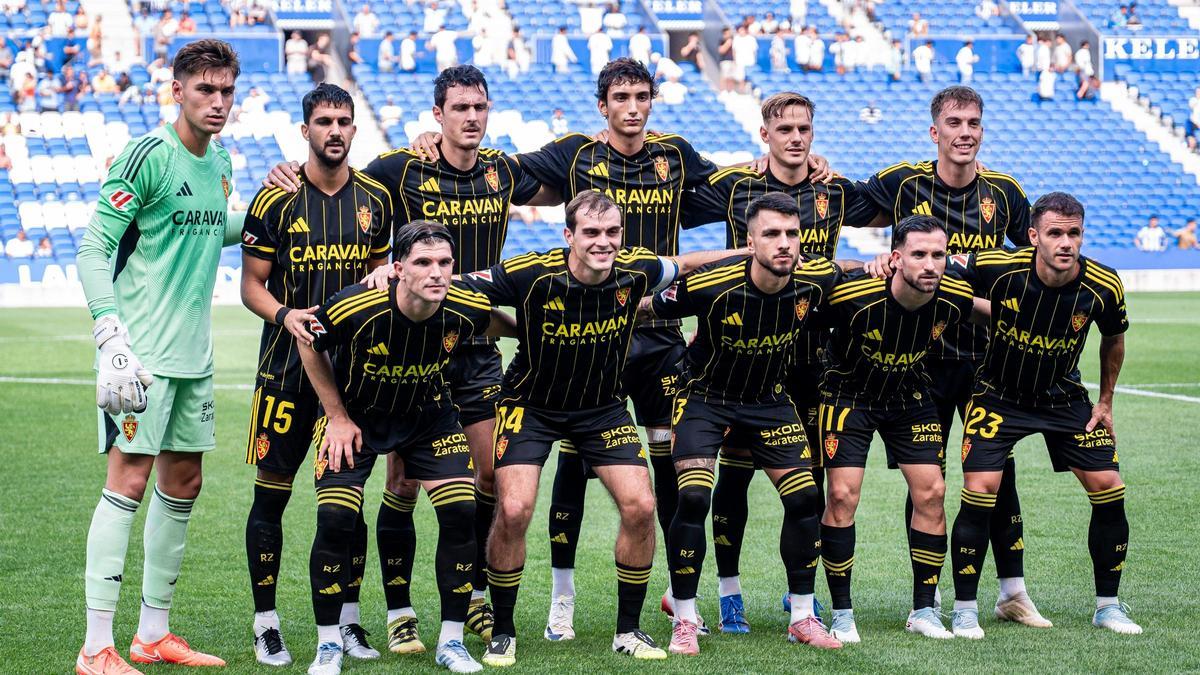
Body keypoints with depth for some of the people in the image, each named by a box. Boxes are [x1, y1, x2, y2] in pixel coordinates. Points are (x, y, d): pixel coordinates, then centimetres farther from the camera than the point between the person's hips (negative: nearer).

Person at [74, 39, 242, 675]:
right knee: (129, 479, -9)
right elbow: (93, 248, -13)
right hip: (142, 353, -8)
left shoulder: (219, 162, 12)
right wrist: (110, 334, -21)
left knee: (183, 484, 11)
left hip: (193, 353, 8)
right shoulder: (148, 155, -12)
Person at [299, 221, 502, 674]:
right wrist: (338, 416, -8)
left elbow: (498, 323, 3)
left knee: (462, 513, -9)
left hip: (428, 416, 3)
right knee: (336, 520, -14)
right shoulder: (354, 309, -32)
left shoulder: (467, 310, -24)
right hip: (354, 415, -2)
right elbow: (309, 344, -11)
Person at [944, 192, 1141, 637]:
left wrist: (1106, 402, 8)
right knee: (980, 491, -15)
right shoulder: (998, 268, -24)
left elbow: (1113, 338, 5)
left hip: (1065, 399, 2)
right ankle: (964, 609, 1)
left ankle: (1108, 606, 13)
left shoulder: (1104, 287, -17)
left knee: (1109, 488, -4)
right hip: (998, 395, -2)